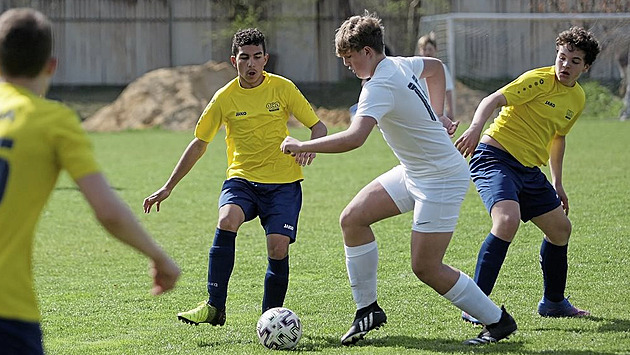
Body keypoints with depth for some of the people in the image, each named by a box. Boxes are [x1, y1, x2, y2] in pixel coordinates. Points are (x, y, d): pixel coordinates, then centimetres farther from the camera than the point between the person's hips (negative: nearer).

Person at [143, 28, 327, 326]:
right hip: (241, 179, 1)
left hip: (283, 183, 0)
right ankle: (214, 307, -25)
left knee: (278, 248, -17)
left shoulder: (283, 88, -3)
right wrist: (168, 187, 8)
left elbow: (318, 126, 3)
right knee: (226, 221, -30)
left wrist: (310, 147, -21)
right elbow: (198, 144, 9)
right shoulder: (225, 98, -1)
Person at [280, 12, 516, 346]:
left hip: (441, 180, -10)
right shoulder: (399, 65, 3)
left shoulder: (380, 86, -25)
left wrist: (301, 146, -28)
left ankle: (498, 321, 7)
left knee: (426, 268, -9)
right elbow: (436, 67, 26)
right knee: (352, 218, 2)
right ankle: (368, 309, 11)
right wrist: (434, 118, 22)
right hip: (413, 172, 10)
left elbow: (354, 137, -39)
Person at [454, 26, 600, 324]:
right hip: (495, 157, -9)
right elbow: (494, 100, -24)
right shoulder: (539, 80, -13)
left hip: (529, 170, 9)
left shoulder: (577, 99, 12)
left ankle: (553, 302, 35)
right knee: (508, 220, -30)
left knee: (561, 229, 14)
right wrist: (476, 127, -44)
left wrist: (557, 183, 29)